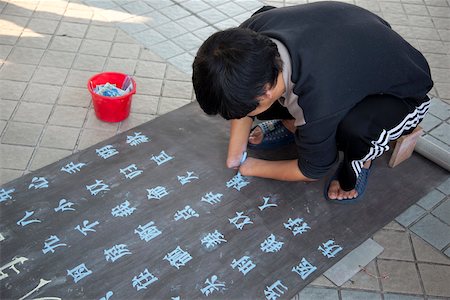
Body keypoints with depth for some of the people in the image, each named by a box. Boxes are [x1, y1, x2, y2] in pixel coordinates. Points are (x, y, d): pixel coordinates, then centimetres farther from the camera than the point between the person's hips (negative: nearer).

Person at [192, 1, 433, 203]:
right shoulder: (253, 32, -27)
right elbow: (242, 98, -4)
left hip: (403, 92, -6)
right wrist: (235, 155, 3)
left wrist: (255, 169, -5)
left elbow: (312, 171, -19)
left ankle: (360, 161, -5)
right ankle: (293, 123, 16)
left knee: (354, 129, -40)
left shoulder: (318, 104, -43)